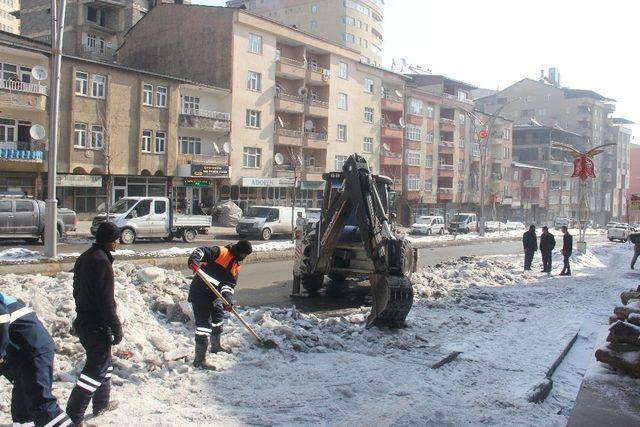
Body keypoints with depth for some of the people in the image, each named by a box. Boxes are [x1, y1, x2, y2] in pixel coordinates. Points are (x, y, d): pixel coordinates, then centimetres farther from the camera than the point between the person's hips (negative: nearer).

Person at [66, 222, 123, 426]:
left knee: (102, 362, 22)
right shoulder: (101, 262, -20)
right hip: (97, 325, -10)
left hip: (83, 322, 10)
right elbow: (105, 300, -22)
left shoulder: (84, 258, 10)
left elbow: (78, 291, 18)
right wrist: (116, 328, -18)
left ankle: (102, 403, 35)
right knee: (96, 369, -2)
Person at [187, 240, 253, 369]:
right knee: (204, 323, -12)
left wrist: (228, 300, -19)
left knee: (219, 317, 25)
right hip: (200, 292, -10)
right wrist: (194, 260, -50)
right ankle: (199, 360, -6)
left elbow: (230, 284, -1)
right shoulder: (221, 252, -15)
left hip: (213, 295, 10)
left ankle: (216, 346, 50)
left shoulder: (236, 266, 10)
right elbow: (202, 251, -29)